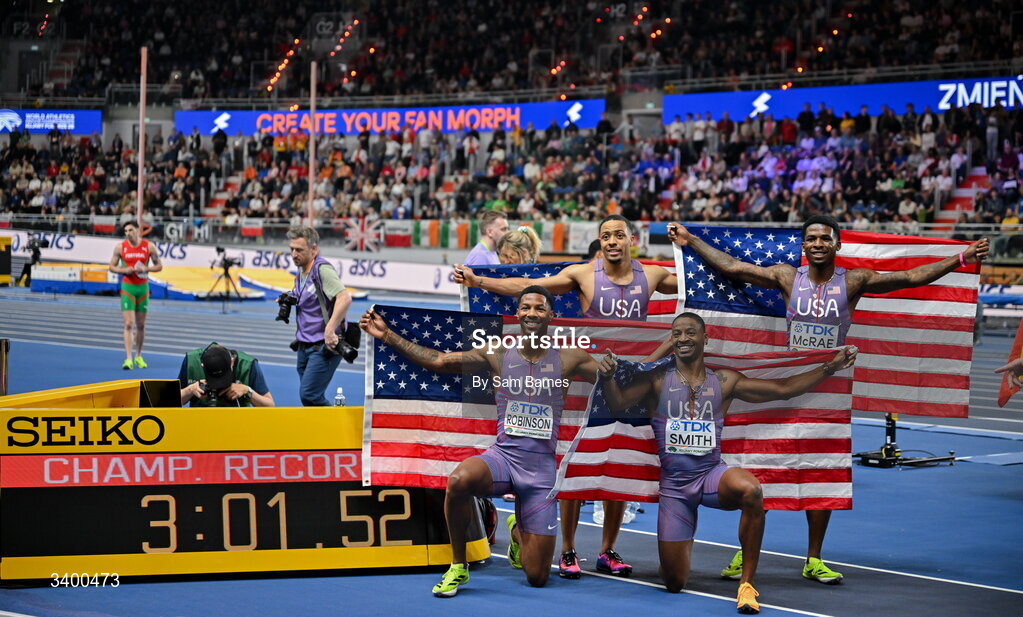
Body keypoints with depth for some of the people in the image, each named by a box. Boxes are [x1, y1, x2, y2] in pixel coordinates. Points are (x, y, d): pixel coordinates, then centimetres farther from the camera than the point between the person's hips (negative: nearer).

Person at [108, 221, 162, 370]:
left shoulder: (149, 246, 0)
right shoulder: (120, 247, -1)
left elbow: (159, 265, 5)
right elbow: (112, 266, 5)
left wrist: (146, 269, -13)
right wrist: (124, 270, -14)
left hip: (143, 287, 2)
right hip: (127, 287, -2)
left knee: (141, 325, 9)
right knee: (128, 324, -11)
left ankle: (138, 356, 25)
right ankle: (128, 359, -15)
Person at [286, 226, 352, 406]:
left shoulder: (322, 269, -15)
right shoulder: (301, 272, 13)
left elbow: (344, 298, -28)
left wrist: (329, 330, -30)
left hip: (324, 347, -9)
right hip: (304, 346, 9)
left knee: (309, 395, -16)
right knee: (308, 396, 9)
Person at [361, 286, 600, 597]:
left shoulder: (569, 358, 1)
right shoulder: (497, 356, 2)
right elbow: (438, 361, 1)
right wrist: (388, 336, -5)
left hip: (541, 469, 0)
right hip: (503, 456, 0)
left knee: (537, 578, 0)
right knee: (459, 480, -38)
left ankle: (517, 531, 38)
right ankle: (458, 567, -14)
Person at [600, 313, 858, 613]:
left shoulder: (724, 381, 4)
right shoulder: (657, 379, -1)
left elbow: (783, 389, 4)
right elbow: (618, 402, -14)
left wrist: (830, 367, -4)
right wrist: (607, 377, -36)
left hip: (712, 475, 0)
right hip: (673, 484, 0)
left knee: (751, 490, -38)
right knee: (674, 585, -1)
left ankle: (747, 583, -25)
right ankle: (677, 549, 40)